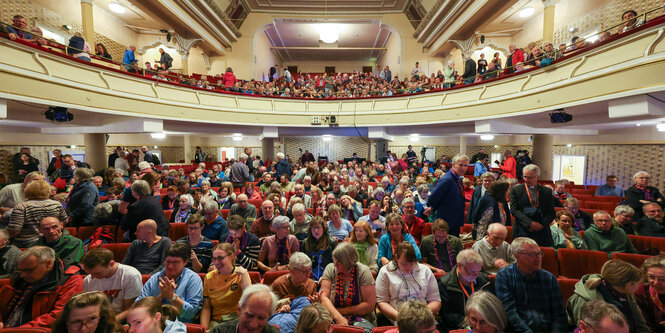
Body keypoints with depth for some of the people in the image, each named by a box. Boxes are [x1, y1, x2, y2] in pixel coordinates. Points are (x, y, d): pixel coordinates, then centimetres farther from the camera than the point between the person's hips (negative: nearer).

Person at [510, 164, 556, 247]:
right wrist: (530, 223, -13)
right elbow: (514, 210, -3)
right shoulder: (515, 190, 5)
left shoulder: (547, 192, 11)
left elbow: (551, 213, 9)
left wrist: (540, 225, -7)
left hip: (541, 232, 2)